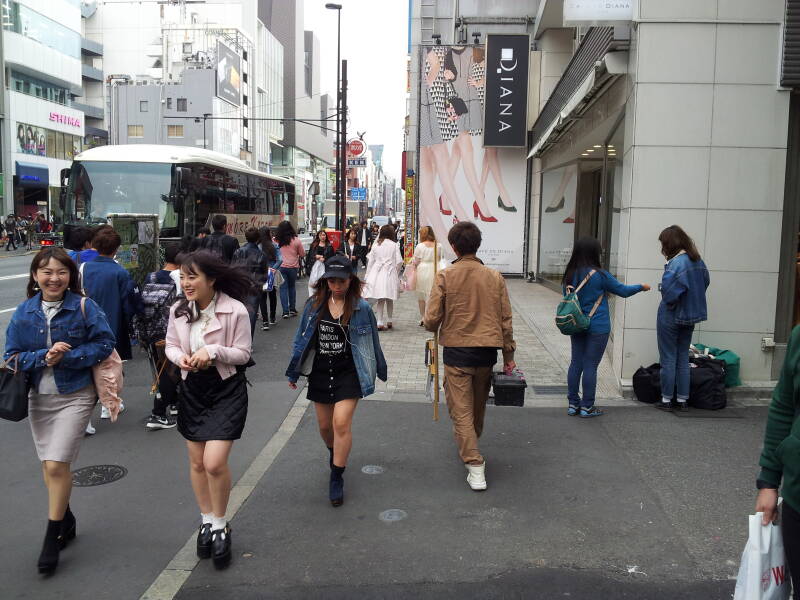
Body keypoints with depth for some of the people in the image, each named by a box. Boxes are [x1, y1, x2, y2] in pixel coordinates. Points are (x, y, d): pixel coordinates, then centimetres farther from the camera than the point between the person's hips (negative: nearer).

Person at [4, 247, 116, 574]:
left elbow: (104, 344, -10)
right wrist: (44, 357, -17)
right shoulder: (24, 313, 1)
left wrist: (66, 357, -18)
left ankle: (53, 537, 8)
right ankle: (66, 520, 36)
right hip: (38, 397, 4)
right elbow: (12, 356, 1)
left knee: (57, 465, -10)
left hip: (74, 396, -4)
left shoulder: (83, 307, -9)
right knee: (49, 465, 14)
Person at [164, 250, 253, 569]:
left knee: (214, 463, -12)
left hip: (227, 389, -5)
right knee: (197, 462, 13)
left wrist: (213, 351, -25)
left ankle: (220, 526, 13)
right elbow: (171, 345, 9)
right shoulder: (178, 310, -4)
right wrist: (180, 357, -14)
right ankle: (206, 521, 35)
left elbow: (243, 353, -10)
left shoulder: (235, 310, -17)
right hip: (192, 388, 5)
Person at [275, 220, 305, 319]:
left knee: (283, 288, 3)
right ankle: (292, 309, 21)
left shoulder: (277, 240, -6)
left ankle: (285, 311, -3)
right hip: (293, 267, 1)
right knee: (292, 287, 17)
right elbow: (302, 254, 1)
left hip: (281, 267, -1)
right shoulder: (296, 240, -6)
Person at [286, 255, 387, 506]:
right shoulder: (314, 304, 0)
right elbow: (302, 338, 8)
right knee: (325, 425, 14)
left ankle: (337, 478, 2)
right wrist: (294, 372, 11)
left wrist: (380, 370, 14)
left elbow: (372, 342, 4)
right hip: (320, 373, 3)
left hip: (348, 373, -3)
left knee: (341, 423, -13)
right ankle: (334, 453, 47)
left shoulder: (361, 307, -6)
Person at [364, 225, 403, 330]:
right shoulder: (394, 245, -4)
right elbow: (398, 261, -5)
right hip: (390, 273, -2)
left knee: (380, 299, 4)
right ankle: (389, 321, 21)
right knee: (389, 299, 13)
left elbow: (370, 260, 5)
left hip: (377, 273, 2)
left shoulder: (376, 245, 3)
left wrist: (368, 275, 14)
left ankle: (380, 323, -2)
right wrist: (397, 273, 11)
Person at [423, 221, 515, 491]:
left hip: (456, 351, -3)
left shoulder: (445, 277, -9)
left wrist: (433, 327, 14)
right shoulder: (495, 277, 0)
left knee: (461, 411, 3)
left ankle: (475, 465, -4)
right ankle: (470, 444, 45)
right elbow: (506, 320, 2)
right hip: (487, 351, 4)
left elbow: (431, 319, -10)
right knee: (478, 407, 22)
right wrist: (508, 355, 11)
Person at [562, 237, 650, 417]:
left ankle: (573, 404, 16)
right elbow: (623, 291, -2)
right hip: (597, 328, -5)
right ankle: (587, 407, 8)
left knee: (576, 364, 10)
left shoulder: (570, 275, 1)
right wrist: (641, 287, 15)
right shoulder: (599, 275, -14)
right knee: (590, 366, 1)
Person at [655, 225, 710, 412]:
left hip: (671, 318, -7)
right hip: (691, 317, 7)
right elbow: (706, 282, 12)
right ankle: (683, 400, 19)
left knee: (668, 359, 4)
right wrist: (691, 302, 10)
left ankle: (666, 400, 11)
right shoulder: (698, 261, 4)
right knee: (683, 359, 14)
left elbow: (669, 291, -27)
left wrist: (669, 303, -7)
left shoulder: (676, 263, -22)